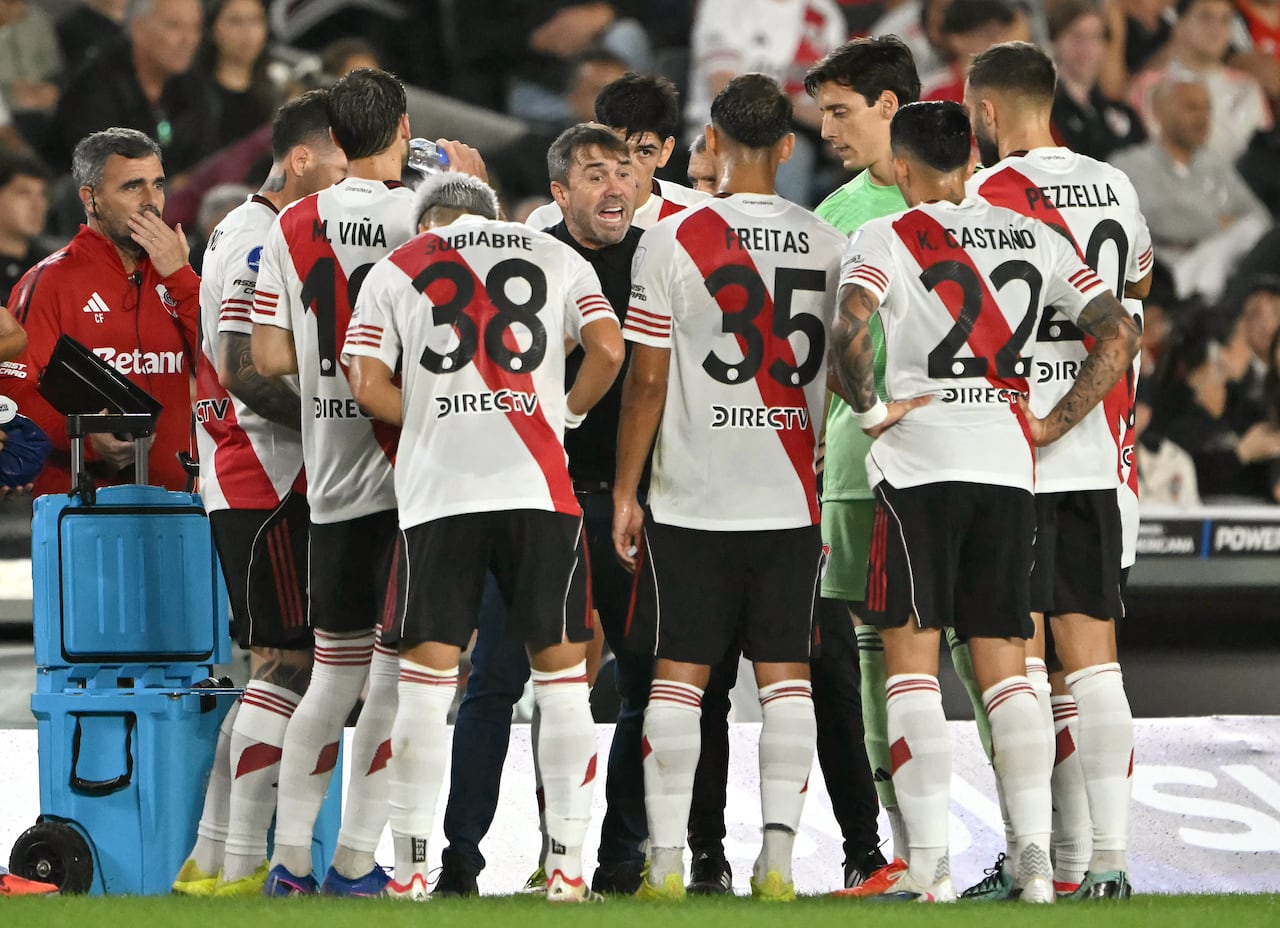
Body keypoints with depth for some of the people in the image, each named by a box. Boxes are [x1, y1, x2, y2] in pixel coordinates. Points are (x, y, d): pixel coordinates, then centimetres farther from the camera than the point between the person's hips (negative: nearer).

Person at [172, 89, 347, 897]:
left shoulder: (261, 233, 19)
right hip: (266, 486, -10)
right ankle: (240, 863, -9)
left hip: (275, 482, 10)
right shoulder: (259, 243, -14)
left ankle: (213, 859, 13)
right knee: (291, 664, -9)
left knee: (279, 665, 11)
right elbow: (247, 373, -22)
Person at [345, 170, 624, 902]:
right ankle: (568, 865, 3)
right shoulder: (555, 257, 15)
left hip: (439, 488, 0)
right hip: (538, 486, 0)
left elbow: (369, 385, 3)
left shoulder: (397, 271, 13)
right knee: (562, 671, 7)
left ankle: (411, 868, 3)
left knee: (426, 677, 5)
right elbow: (608, 351, 1)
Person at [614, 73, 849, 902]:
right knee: (786, 675, 5)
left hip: (692, 499, -2)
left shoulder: (673, 240, -6)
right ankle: (778, 859, 0)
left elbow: (648, 381, -5)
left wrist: (625, 493, 3)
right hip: (792, 500, 2)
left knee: (679, 675, 4)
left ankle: (667, 863, 3)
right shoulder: (828, 245, 2)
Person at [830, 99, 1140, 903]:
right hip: (1008, 463, 4)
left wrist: (871, 408, -8)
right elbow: (1120, 334, 4)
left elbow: (851, 325, -23)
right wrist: (1055, 424, 8)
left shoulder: (889, 240, -3)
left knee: (913, 657, 0)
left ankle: (930, 861, -6)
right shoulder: (1033, 236, 10)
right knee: (1004, 664, 10)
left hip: (920, 463, -4)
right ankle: (1034, 851, 0)